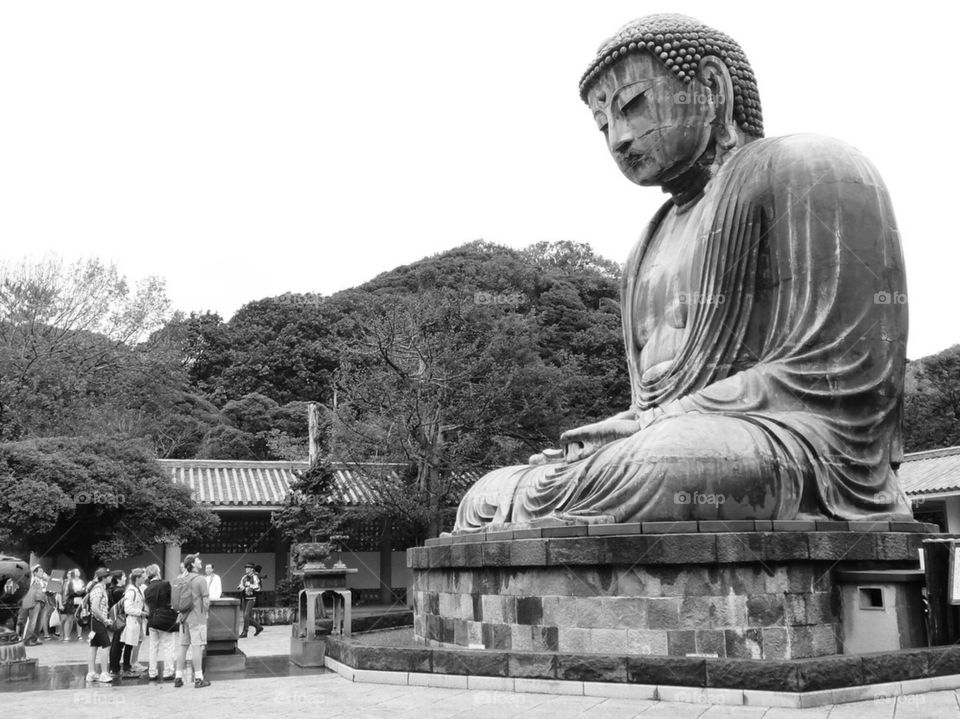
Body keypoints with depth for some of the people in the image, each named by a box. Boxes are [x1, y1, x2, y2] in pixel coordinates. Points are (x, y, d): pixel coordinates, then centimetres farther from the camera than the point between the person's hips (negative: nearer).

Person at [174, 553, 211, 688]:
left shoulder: (183, 579, 8)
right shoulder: (200, 579, -11)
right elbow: (206, 599, -12)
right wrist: (206, 613, 2)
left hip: (184, 616, 7)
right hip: (197, 617, -7)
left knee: (182, 645, 10)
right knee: (197, 646, -4)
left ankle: (178, 677, 12)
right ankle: (198, 678, -2)